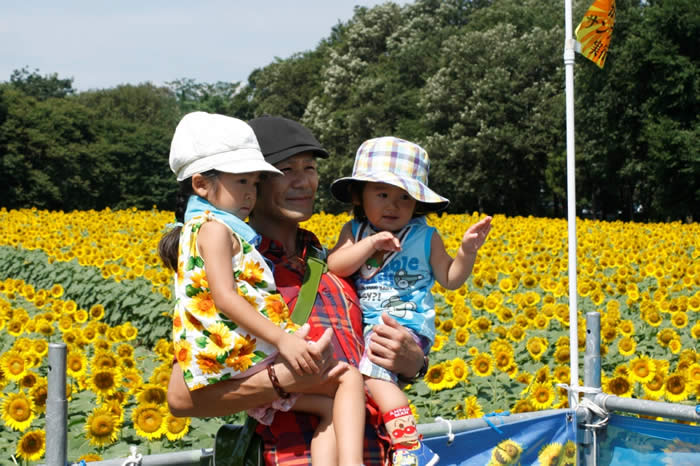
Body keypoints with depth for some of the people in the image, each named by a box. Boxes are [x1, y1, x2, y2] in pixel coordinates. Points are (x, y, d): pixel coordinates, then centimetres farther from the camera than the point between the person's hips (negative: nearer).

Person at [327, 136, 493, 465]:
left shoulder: (425, 237, 1)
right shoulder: (354, 232, 8)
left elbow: (449, 280, 7)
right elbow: (335, 266, -8)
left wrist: (467, 251, -9)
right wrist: (370, 244, -18)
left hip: (406, 325, -6)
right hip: (366, 324, 6)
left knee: (375, 374, -27)